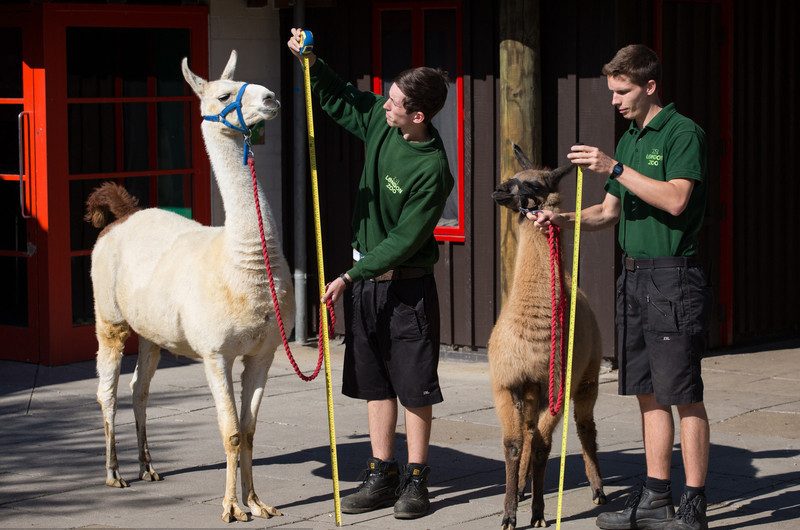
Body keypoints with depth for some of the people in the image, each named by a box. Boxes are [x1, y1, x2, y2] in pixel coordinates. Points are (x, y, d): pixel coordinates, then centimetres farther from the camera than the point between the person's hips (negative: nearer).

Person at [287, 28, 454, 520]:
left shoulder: (432, 171, -23)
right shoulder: (380, 121, -3)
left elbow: (404, 241, -21)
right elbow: (339, 100, 16)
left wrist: (350, 277, -19)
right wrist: (311, 63, 0)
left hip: (407, 284, -7)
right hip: (367, 278, 7)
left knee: (414, 386, 1)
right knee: (376, 382, 11)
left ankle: (416, 480, 9)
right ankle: (382, 475, 18)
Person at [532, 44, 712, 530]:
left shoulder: (683, 133, -8)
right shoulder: (630, 139, 17)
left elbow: (675, 199, -22)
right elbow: (610, 212, 21)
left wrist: (615, 168, -21)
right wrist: (564, 220, 4)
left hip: (674, 276, -8)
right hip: (634, 277, 8)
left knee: (684, 395, -5)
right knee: (649, 394, 11)